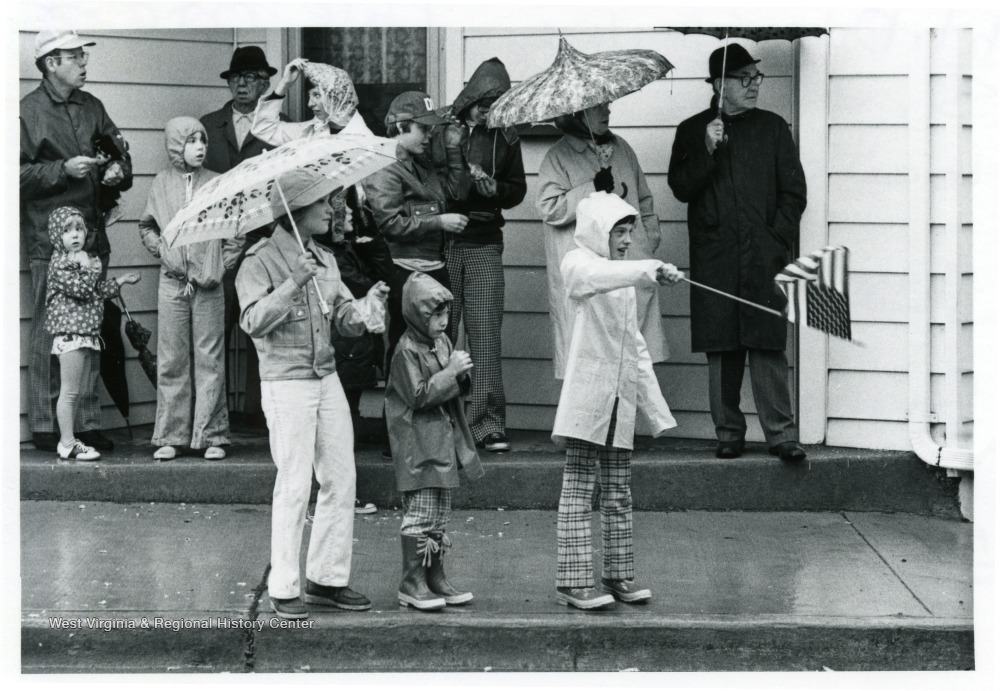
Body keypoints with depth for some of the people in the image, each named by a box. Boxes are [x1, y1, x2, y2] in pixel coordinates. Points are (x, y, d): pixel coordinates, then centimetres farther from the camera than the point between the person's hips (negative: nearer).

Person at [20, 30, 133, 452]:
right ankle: (43, 426, 3)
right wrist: (63, 169, -17)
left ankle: (88, 422, 13)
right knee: (48, 334, -4)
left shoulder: (92, 107, 14)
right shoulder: (27, 111, -3)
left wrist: (118, 172, 1)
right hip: (48, 238, -6)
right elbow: (18, 175, -8)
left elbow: (120, 152, 23)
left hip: (92, 235, 6)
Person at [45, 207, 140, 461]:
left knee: (73, 391, 13)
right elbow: (80, 289, -22)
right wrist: (90, 268, -14)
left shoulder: (83, 259, 17)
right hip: (69, 331, -9)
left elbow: (98, 292, 25)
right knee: (69, 390, -6)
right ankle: (68, 443, -3)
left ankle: (68, 440, 18)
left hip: (85, 332, 9)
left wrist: (121, 281, 22)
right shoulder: (60, 263, -12)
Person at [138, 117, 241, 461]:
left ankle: (211, 436, 5)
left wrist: (223, 264, -2)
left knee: (210, 359, 0)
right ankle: (170, 436, 10)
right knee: (171, 360, 4)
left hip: (208, 284, -1)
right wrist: (161, 250, 4)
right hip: (172, 281, 1)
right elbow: (146, 226, 18)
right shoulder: (161, 184, 5)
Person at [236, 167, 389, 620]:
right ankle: (283, 589, 2)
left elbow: (346, 319, 13)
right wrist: (293, 283, -27)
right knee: (293, 486, -6)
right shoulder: (260, 261, -8)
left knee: (341, 480, 7)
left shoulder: (325, 261, 13)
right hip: (286, 383, -7)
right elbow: (254, 321, -20)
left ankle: (327, 578, 18)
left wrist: (368, 306, -8)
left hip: (328, 380, 7)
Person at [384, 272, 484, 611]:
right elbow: (419, 395, -19)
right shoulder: (407, 350, -13)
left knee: (440, 515, 12)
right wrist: (451, 371, -20)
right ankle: (412, 583, -3)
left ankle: (436, 577, 18)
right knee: (420, 513, -8)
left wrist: (462, 374, -2)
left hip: (444, 441, 9)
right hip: (418, 445, -9)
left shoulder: (442, 342, 13)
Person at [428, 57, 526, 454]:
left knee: (486, 333, -5)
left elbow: (517, 189, 19)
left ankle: (489, 425, -2)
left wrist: (494, 189, -2)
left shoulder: (504, 138, 12)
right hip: (439, 242, -2)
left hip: (484, 245, 2)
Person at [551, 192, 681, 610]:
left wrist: (656, 409, 21)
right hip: (587, 396, -8)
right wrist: (651, 270, -44)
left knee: (619, 493, 11)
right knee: (578, 490, -5)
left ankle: (618, 574, 20)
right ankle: (572, 580, -3)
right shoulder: (578, 265, -3)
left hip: (620, 402, 8)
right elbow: (604, 275, -29)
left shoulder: (626, 283, 21)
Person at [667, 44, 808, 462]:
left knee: (767, 344, -8)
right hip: (713, 259, 1)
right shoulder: (693, 131, 10)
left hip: (764, 256, 0)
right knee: (721, 347, 2)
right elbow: (680, 188, 2)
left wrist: (778, 240, -2)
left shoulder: (772, 127, 11)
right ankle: (728, 432, 10)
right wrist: (707, 150, -11)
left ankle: (781, 433, -7)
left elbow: (794, 190, 9)